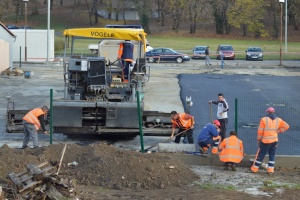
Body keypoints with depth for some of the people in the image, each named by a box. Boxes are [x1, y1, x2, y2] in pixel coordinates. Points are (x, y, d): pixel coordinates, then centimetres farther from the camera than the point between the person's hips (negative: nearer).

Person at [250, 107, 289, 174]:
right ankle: (270, 169, 6)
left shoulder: (264, 119, -8)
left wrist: (259, 139, 3)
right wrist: (278, 131, 5)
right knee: (272, 155, 12)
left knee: (260, 155, 5)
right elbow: (286, 126, 2)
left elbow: (260, 131, -7)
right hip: (275, 141, 3)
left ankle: (254, 168, 11)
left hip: (265, 141, -3)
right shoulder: (278, 120, 4)